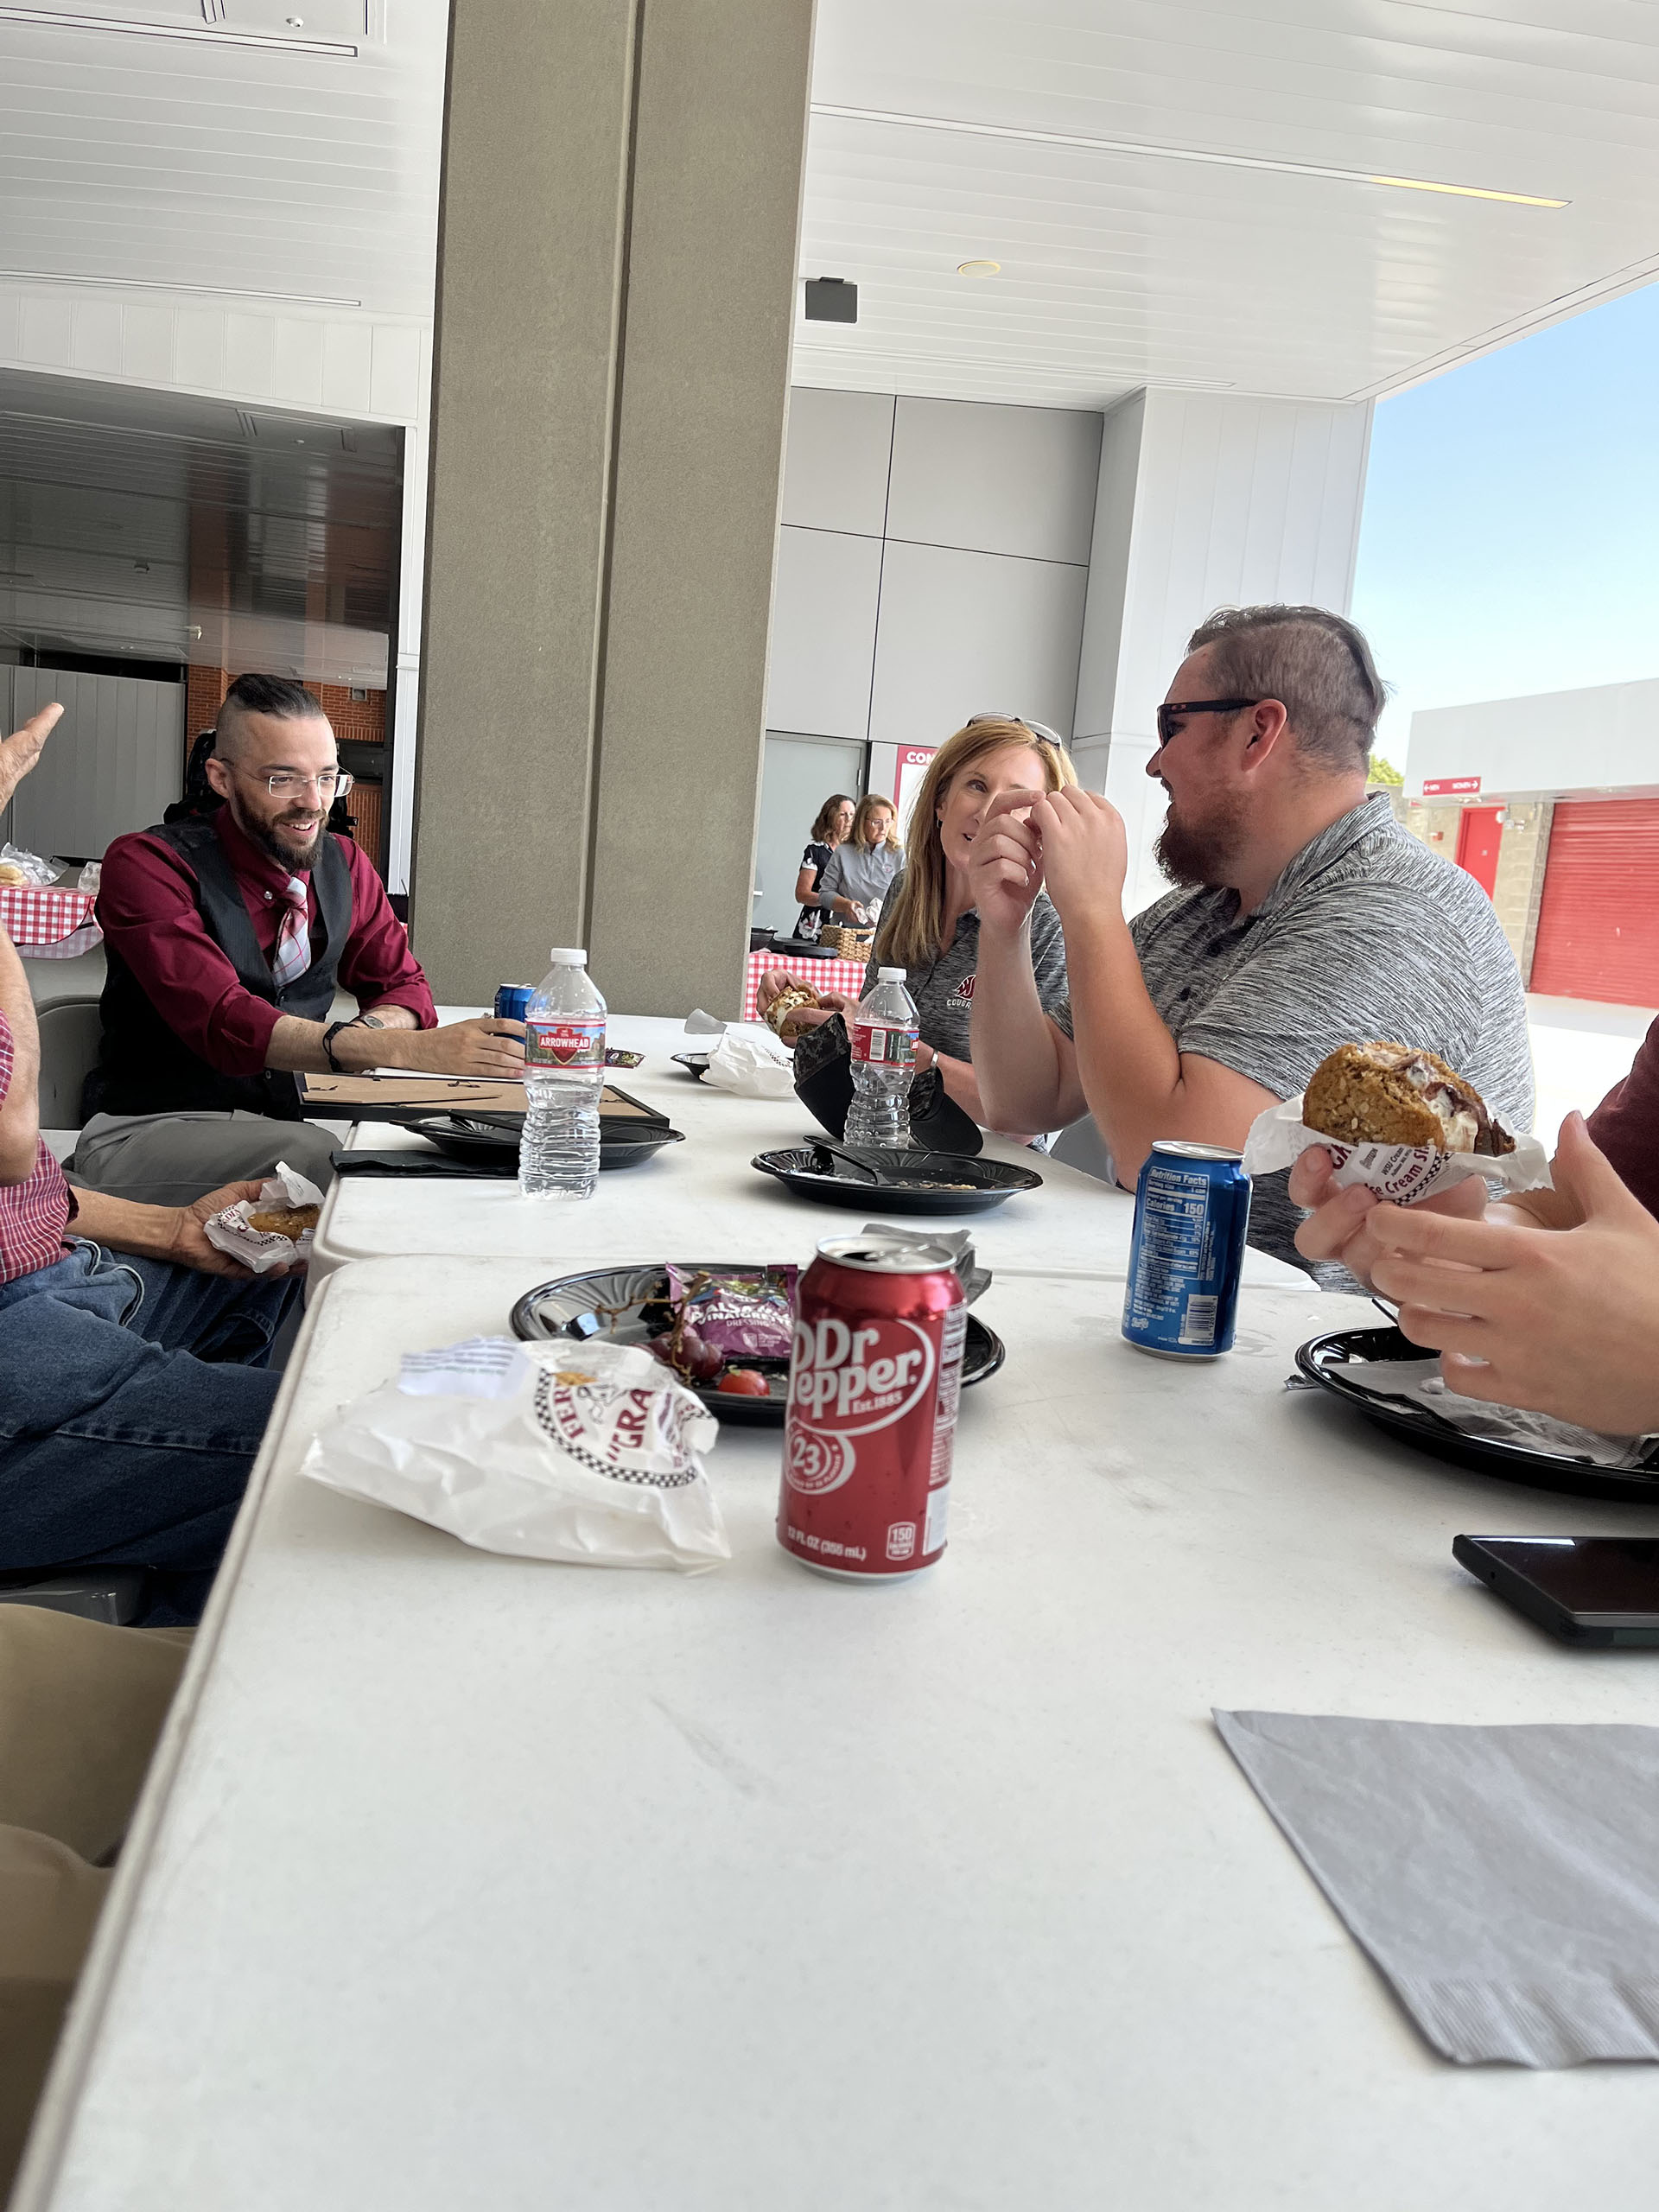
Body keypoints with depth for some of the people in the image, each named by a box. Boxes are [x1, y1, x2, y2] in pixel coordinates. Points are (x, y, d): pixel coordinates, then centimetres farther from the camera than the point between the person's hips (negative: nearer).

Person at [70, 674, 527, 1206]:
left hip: (292, 1116, 5)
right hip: (149, 1130, -5)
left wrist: (366, 1031, -18)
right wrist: (406, 1048, -40)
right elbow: (222, 1021, -27)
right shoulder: (145, 864, -13)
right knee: (320, 1154, -34)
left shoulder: (344, 864, 7)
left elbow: (402, 987, 10)